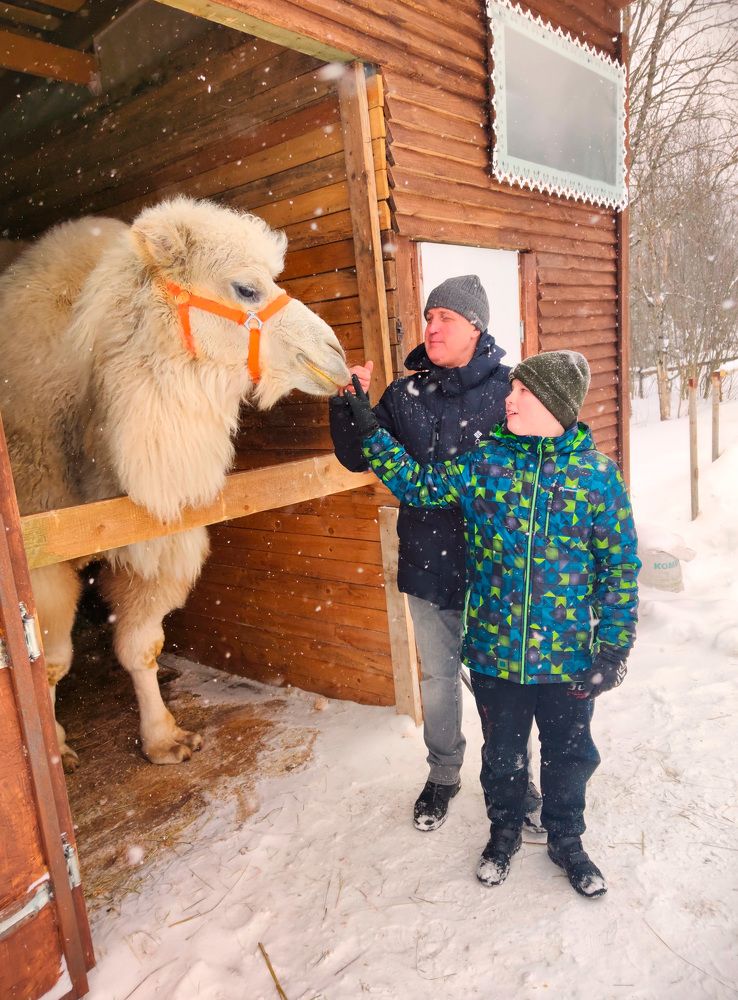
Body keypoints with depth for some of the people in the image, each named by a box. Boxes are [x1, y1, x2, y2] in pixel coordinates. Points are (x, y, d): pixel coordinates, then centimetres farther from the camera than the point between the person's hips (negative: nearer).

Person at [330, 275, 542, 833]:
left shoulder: (511, 389, -7)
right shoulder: (406, 395, 2)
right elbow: (360, 458, 2)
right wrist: (348, 404, -13)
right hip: (428, 563, 3)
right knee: (438, 677, 18)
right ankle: (444, 775, 42)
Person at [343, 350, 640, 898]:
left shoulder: (598, 474, -8)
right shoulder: (482, 462, -5)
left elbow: (620, 569, -4)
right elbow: (415, 482, -2)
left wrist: (614, 648, -5)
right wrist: (367, 423, -8)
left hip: (567, 657, 0)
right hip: (494, 651, 1)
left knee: (569, 754, 19)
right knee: (502, 751, 20)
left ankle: (566, 840, 47)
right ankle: (504, 831, 48)